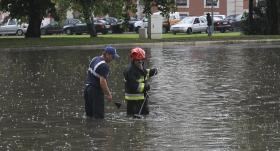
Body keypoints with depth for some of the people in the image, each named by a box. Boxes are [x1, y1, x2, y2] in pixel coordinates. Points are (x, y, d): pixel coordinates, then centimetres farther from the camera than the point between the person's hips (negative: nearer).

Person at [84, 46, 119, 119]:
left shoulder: (95, 59, 11)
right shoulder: (104, 66, -18)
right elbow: (102, 82, -24)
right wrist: (108, 94, -12)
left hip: (87, 87, 9)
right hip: (96, 90, -9)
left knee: (89, 115, 13)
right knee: (98, 115, -6)